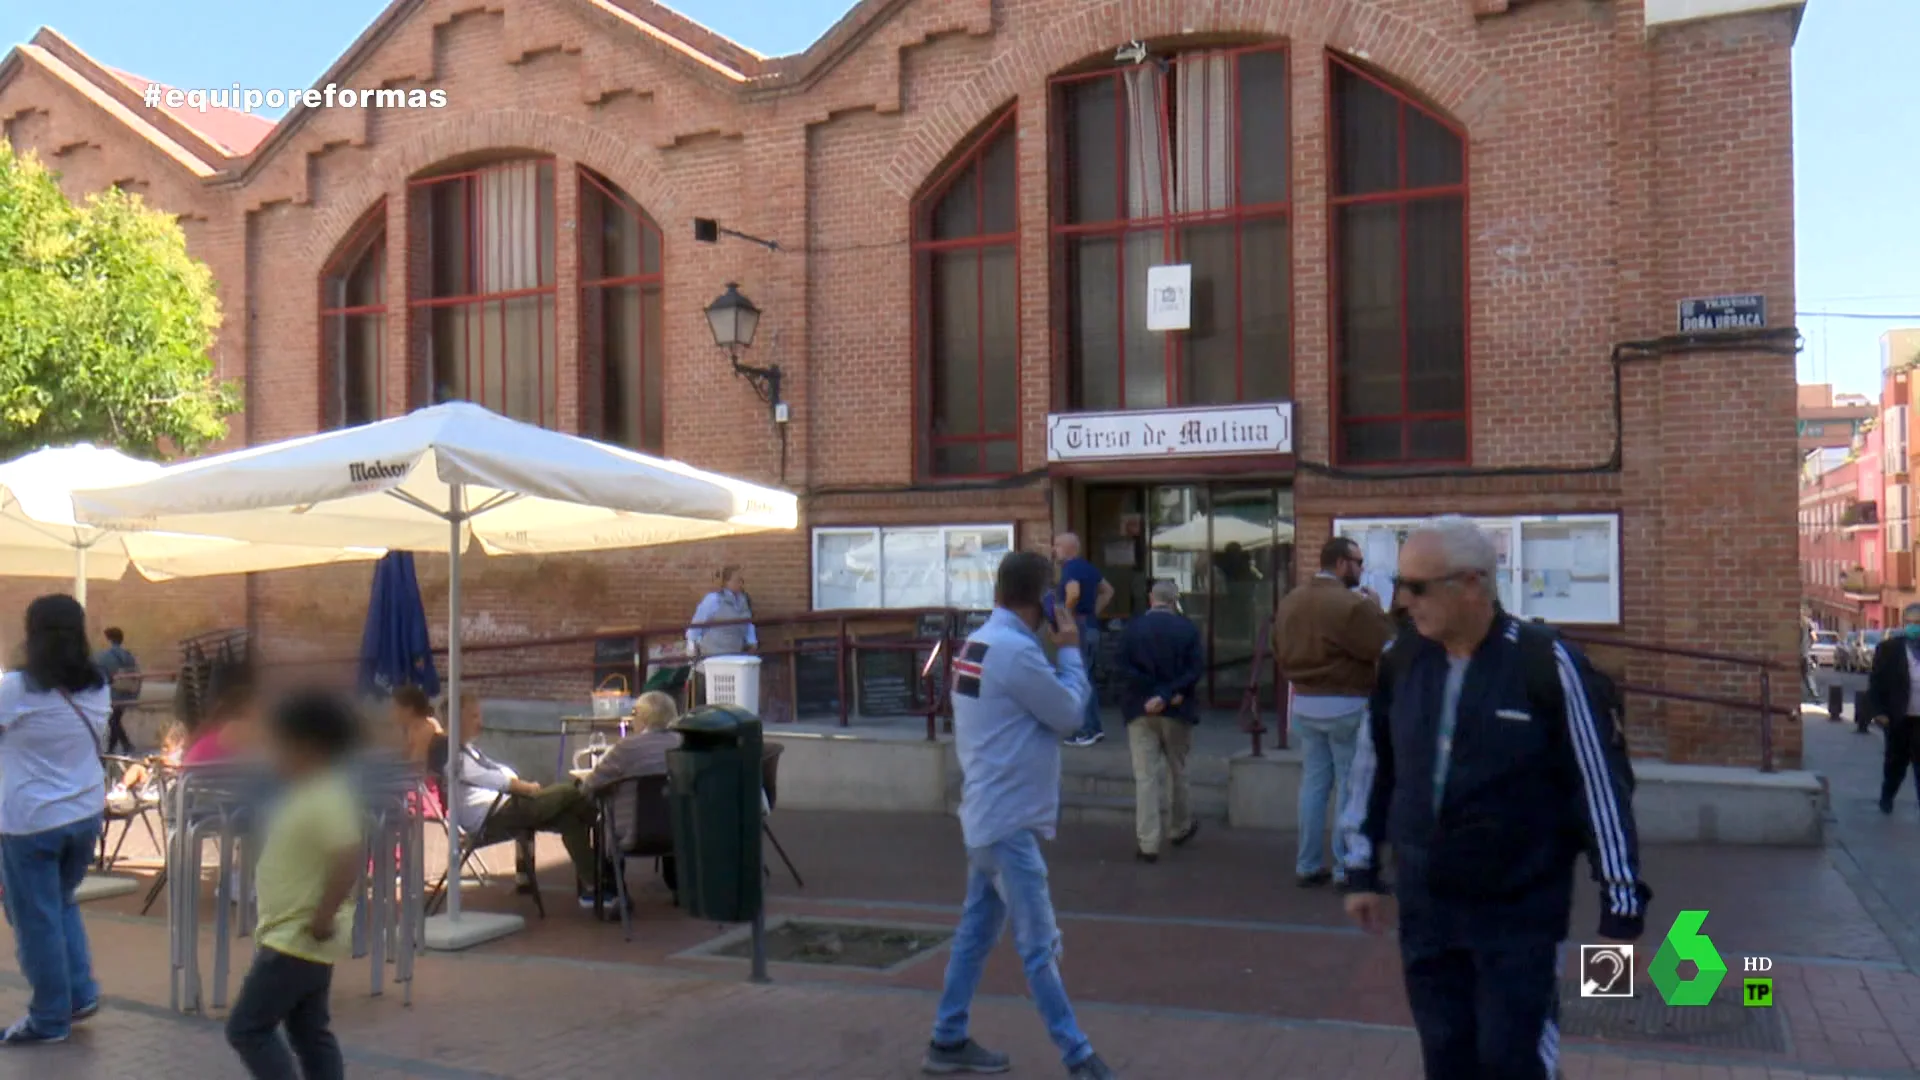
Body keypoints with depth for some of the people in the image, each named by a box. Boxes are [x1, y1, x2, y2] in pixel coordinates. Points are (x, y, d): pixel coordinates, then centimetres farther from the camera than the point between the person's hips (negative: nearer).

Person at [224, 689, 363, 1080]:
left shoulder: (324, 800, -22)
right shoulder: (310, 794, 10)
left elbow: (349, 859, -33)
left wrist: (322, 921, -26)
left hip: (296, 942, -10)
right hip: (300, 942, 10)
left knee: (247, 1027, -3)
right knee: (310, 1032, 15)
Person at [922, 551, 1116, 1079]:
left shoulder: (977, 643, 9)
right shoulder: (1017, 650, -21)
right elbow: (1069, 713, -12)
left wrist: (1056, 651, 6)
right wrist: (1070, 649, -2)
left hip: (988, 814, 10)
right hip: (1009, 819, -10)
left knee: (976, 932, 15)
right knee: (1039, 946, -2)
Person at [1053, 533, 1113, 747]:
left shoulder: (1070, 568, -14)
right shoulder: (1088, 568, 14)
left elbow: (1074, 593, -32)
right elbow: (1108, 591, 23)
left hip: (1077, 627, -9)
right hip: (1091, 626, 9)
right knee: (1086, 678, 16)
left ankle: (1085, 731, -2)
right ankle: (1094, 727, 20)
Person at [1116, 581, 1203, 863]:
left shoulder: (1131, 629, -3)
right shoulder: (1188, 628, -2)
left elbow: (1125, 670, -8)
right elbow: (1193, 671, -9)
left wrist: (1154, 696, -8)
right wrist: (1167, 696, -13)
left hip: (1141, 712, -1)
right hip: (1177, 712, 1)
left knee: (1145, 777, 0)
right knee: (1178, 771, 18)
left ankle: (1148, 844, -4)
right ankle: (1179, 829, 35)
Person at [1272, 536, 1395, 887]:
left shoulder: (1289, 602, 6)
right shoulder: (1352, 604, -18)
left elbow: (1280, 652, 12)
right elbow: (1386, 647, -14)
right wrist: (1376, 610, -2)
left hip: (1304, 705, 7)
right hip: (1347, 706, -7)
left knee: (1313, 784, 13)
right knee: (1350, 787, 3)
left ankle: (1307, 865, 16)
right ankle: (1346, 869, 7)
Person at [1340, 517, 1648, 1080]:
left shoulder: (1547, 664, -14)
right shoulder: (1400, 662, 0)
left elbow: (1602, 783, -11)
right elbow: (1372, 769, 11)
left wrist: (1622, 906, -9)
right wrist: (1362, 872, 14)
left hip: (1521, 913, -4)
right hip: (1424, 911, 5)